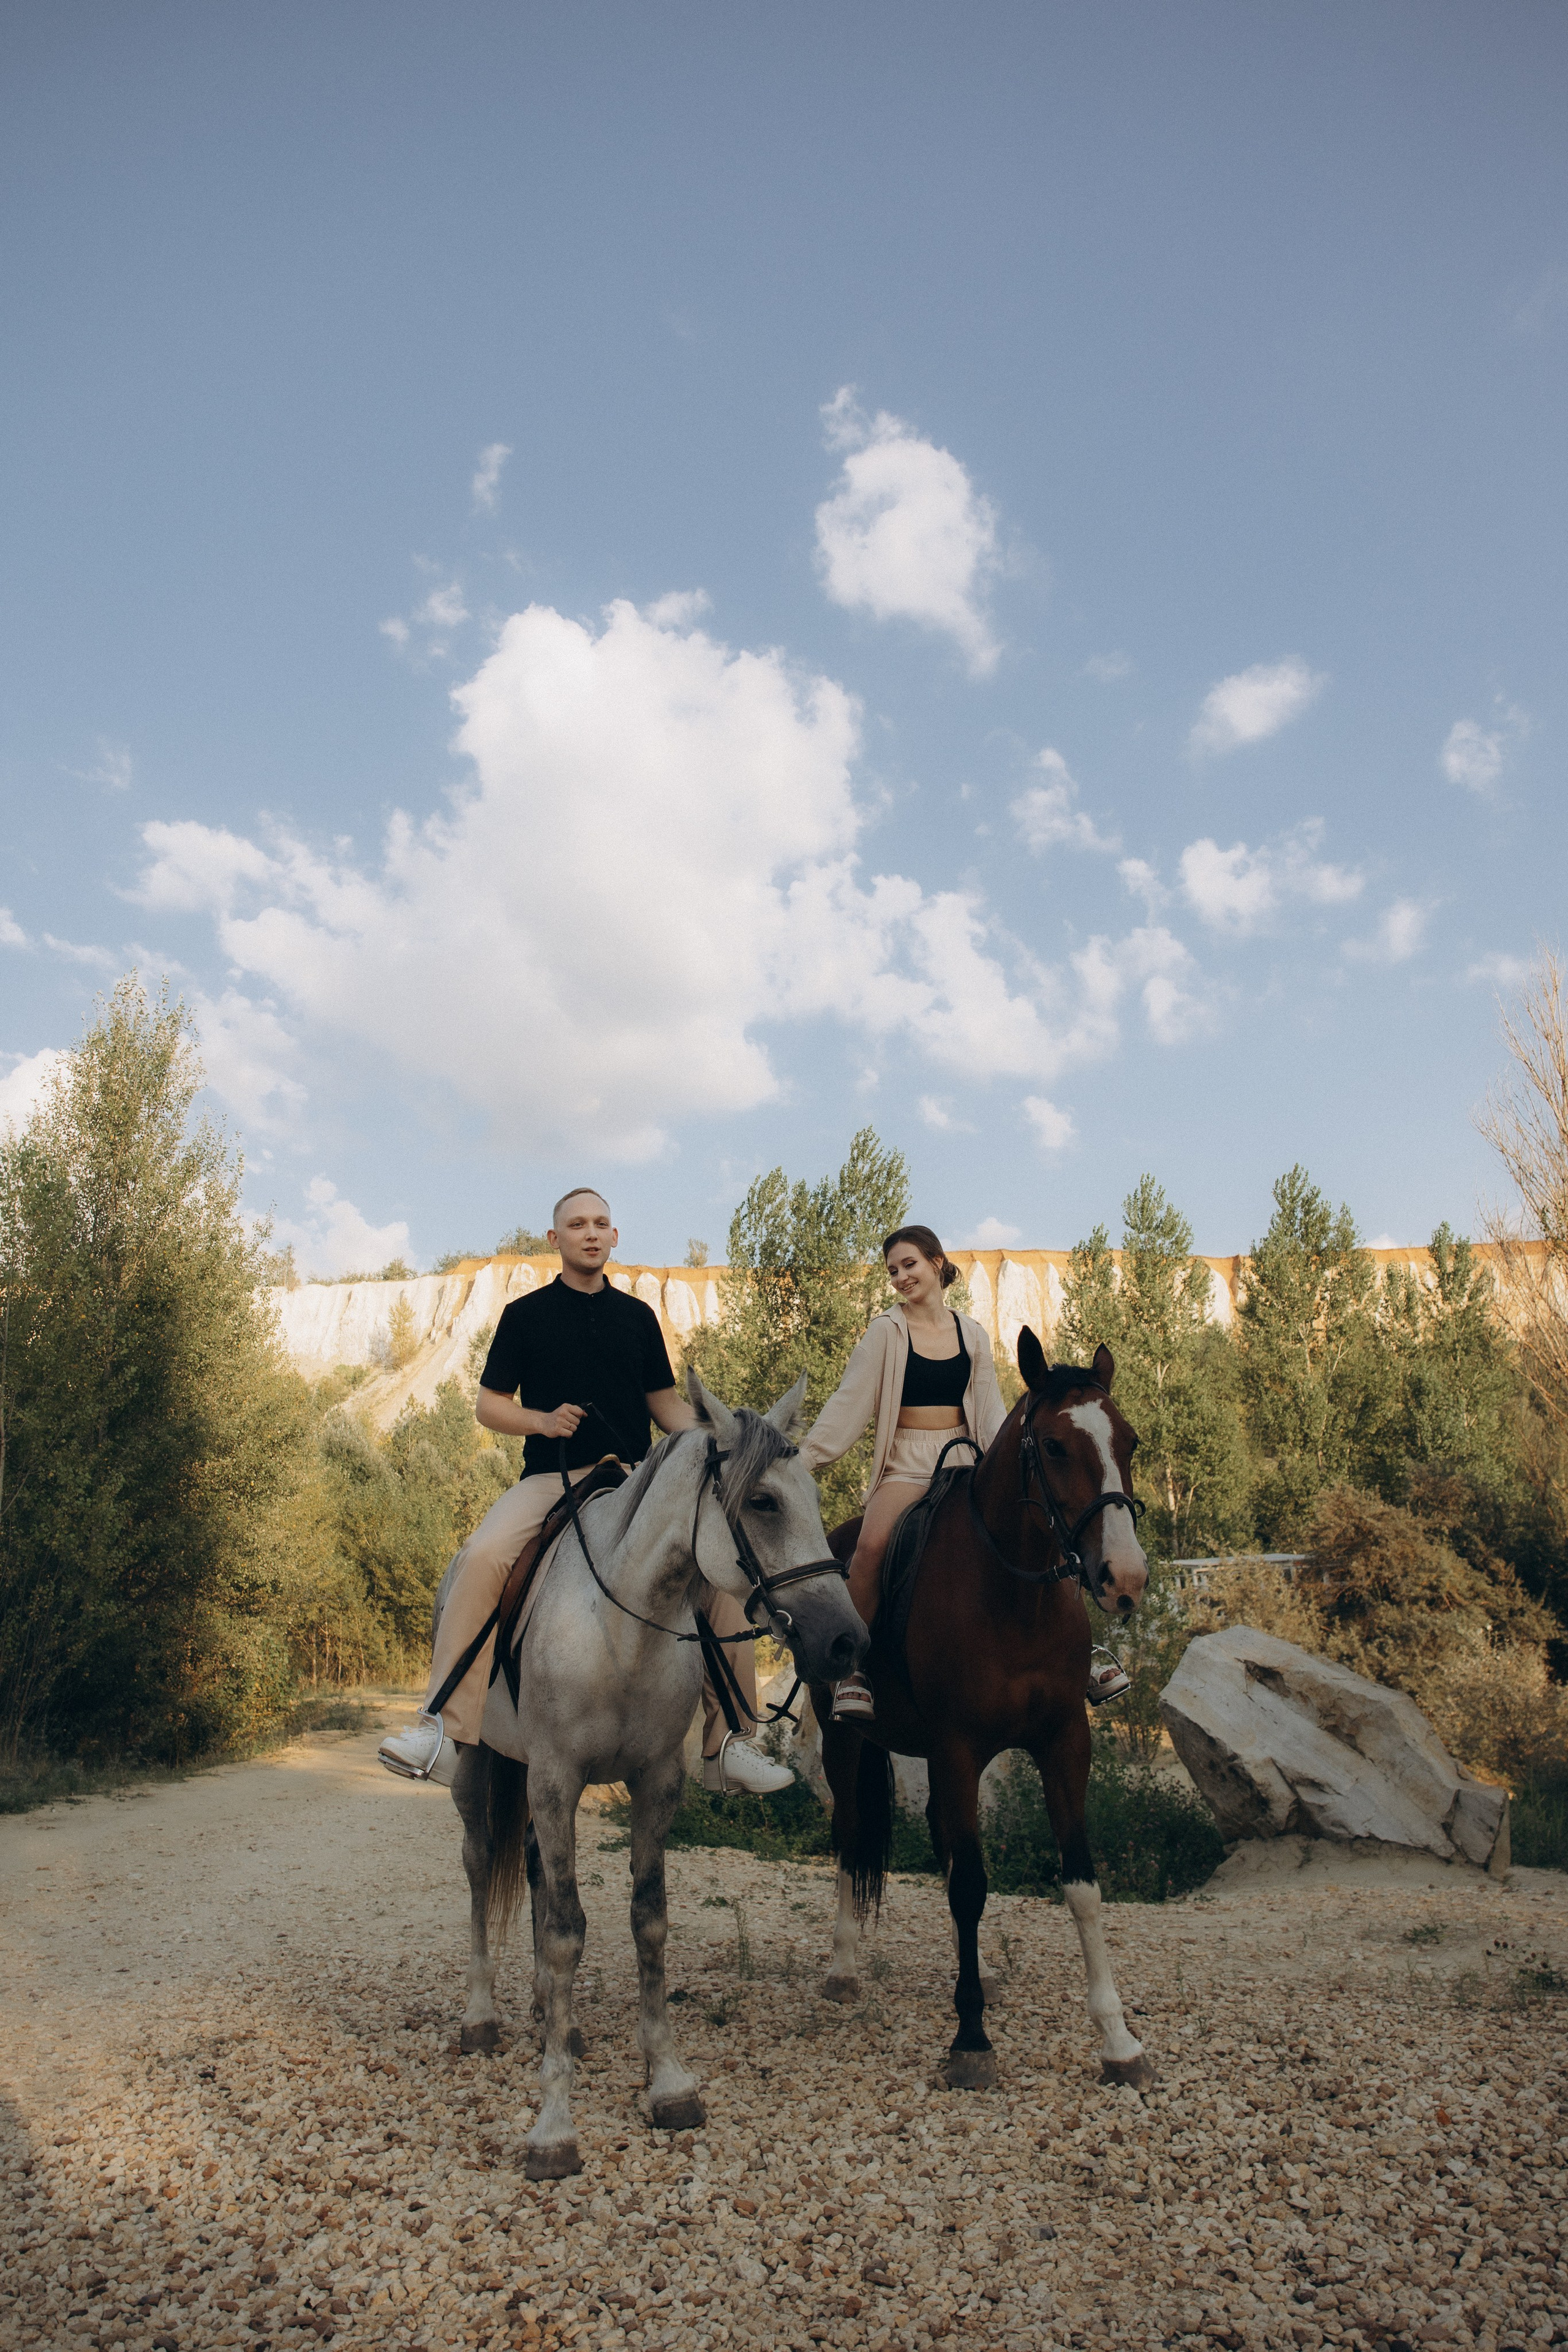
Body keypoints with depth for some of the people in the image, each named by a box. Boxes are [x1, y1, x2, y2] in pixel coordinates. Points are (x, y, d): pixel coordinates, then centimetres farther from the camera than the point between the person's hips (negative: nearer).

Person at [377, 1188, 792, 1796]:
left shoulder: (638, 1316, 14)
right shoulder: (525, 1315, 7)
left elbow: (665, 1401, 17)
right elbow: (488, 1405, 8)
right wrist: (543, 1420, -12)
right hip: (550, 1479, -2)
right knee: (481, 1558, -29)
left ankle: (725, 1744, -5)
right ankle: (443, 1729, -21)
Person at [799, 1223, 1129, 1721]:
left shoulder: (972, 1334, 10)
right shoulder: (885, 1332, 1)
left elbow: (991, 1410, 11)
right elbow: (848, 1403, -3)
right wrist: (804, 1459, -12)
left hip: (964, 1464, 3)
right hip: (905, 1468, -3)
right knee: (872, 1545, -32)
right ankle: (853, 1667, -15)